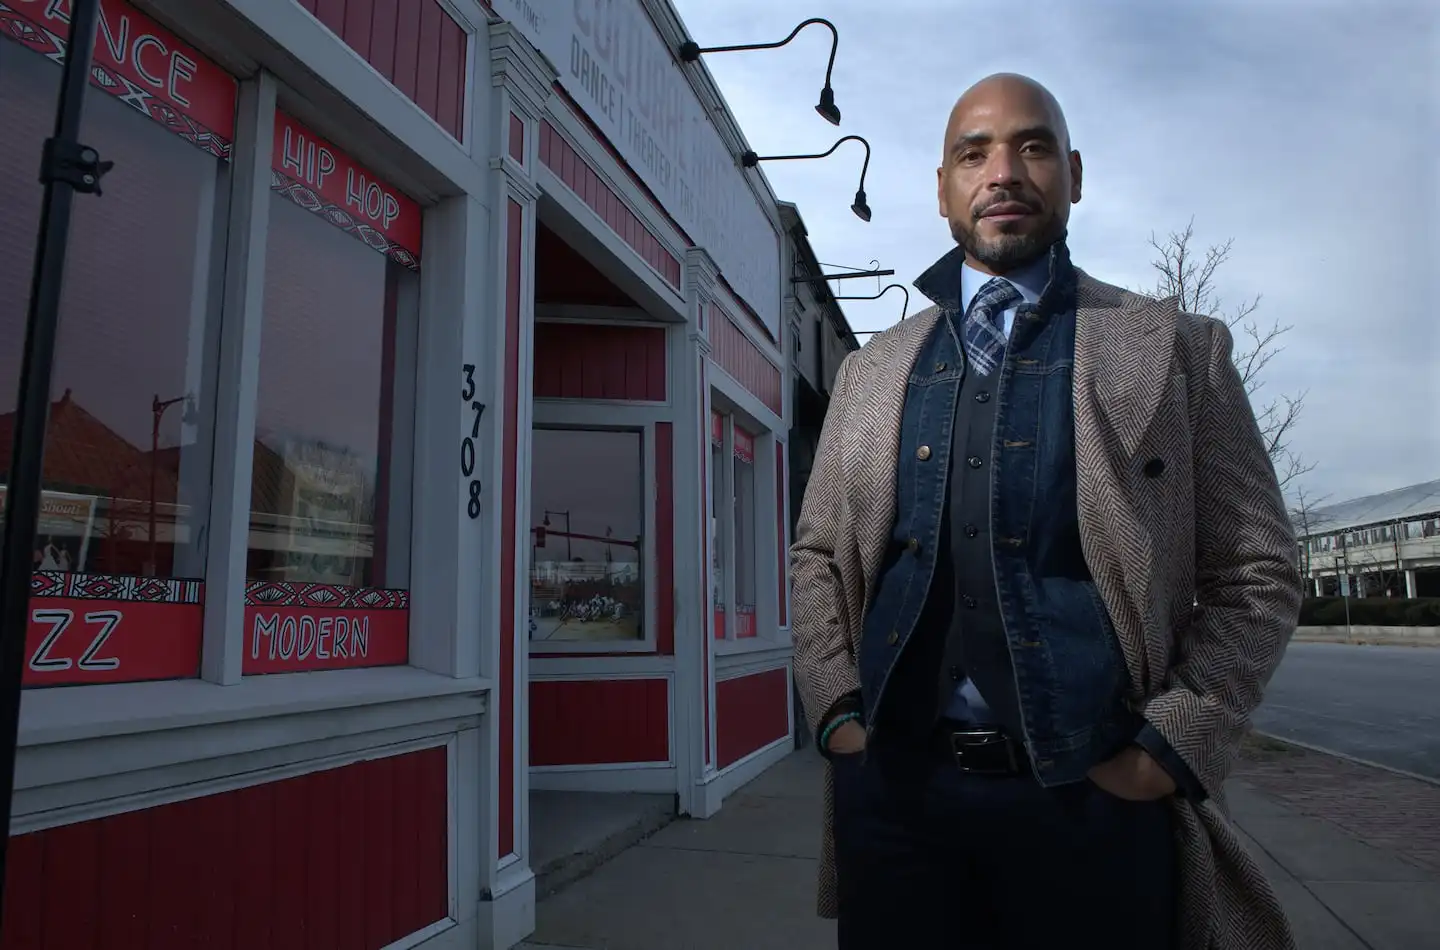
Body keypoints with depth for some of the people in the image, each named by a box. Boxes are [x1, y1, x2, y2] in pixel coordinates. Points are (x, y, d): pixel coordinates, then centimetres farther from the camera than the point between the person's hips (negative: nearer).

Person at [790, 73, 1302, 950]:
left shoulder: (1177, 349, 3)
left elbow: (1256, 572, 1)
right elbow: (818, 553, 12)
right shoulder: (871, 372, 10)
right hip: (891, 786, 2)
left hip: (1095, 796, -1)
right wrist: (837, 710, 0)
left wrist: (1172, 749, -8)